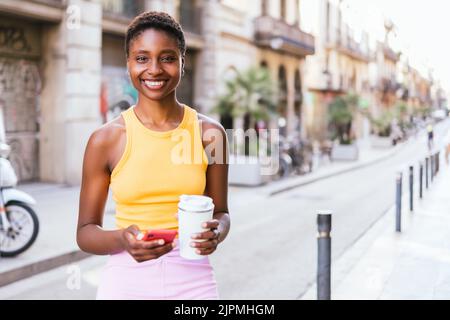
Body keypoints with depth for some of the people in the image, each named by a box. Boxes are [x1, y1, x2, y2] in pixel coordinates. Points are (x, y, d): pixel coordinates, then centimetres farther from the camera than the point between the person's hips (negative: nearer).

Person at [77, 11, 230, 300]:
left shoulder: (209, 133, -4)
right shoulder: (106, 139, -6)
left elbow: (221, 213, 7)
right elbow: (86, 232, -1)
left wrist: (216, 233, -15)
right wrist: (122, 240, -21)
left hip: (193, 280, 1)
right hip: (127, 282, 0)